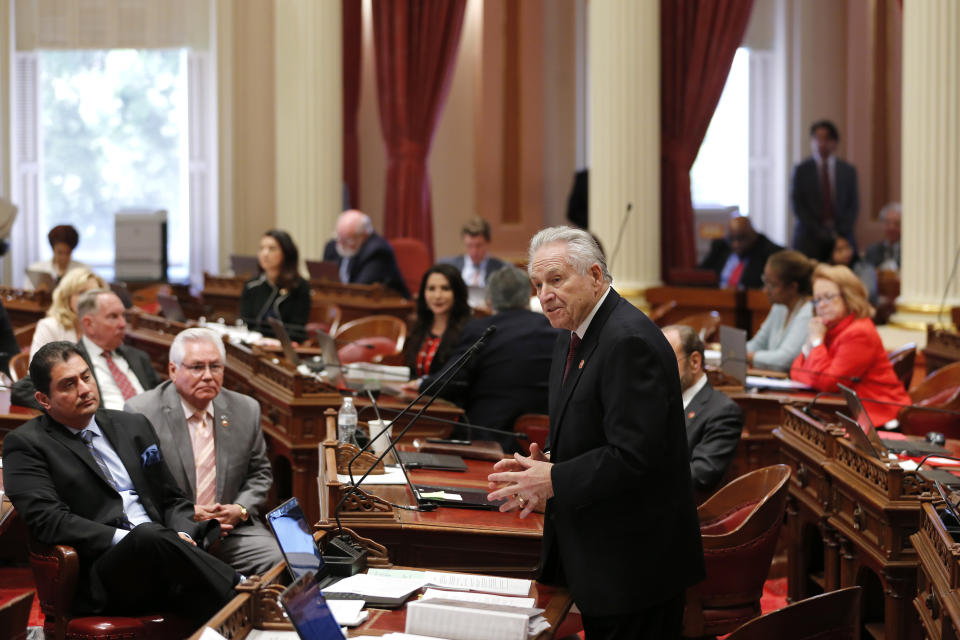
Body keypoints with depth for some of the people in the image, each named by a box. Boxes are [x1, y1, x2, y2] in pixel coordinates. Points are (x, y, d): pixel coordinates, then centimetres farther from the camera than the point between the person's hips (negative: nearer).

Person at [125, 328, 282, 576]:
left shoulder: (246, 410, 11)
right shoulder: (140, 412, -3)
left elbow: (260, 474, 19)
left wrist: (241, 509, -2)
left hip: (232, 528, 4)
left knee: (283, 562, -22)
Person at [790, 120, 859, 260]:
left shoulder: (848, 171, 11)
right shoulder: (801, 170, 6)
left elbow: (853, 205, 9)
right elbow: (797, 205, 1)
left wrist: (841, 231, -6)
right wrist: (819, 231, -8)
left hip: (841, 238, 1)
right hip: (809, 239, -1)